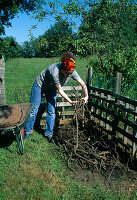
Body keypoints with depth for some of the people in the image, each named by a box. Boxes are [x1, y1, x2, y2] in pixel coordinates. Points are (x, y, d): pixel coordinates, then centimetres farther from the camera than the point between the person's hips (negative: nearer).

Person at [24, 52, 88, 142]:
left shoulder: (72, 72, -25)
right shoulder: (55, 72, -42)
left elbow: (83, 84, -16)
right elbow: (60, 90, -32)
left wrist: (86, 96, -29)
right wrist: (70, 101, -32)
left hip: (52, 89, 5)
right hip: (40, 85, -5)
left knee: (51, 111, 0)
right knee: (34, 109, 1)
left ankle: (49, 134, 15)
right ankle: (28, 131, 19)